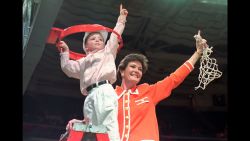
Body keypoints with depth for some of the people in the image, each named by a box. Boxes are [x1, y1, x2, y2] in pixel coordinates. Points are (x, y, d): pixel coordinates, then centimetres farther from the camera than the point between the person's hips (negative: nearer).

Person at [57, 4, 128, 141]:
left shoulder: (107, 52, 24)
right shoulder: (84, 61, 33)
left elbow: (115, 35, 23)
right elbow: (68, 69, 28)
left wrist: (121, 18, 27)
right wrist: (65, 52, 31)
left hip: (104, 91, -4)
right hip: (90, 95, 4)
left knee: (109, 125, -21)